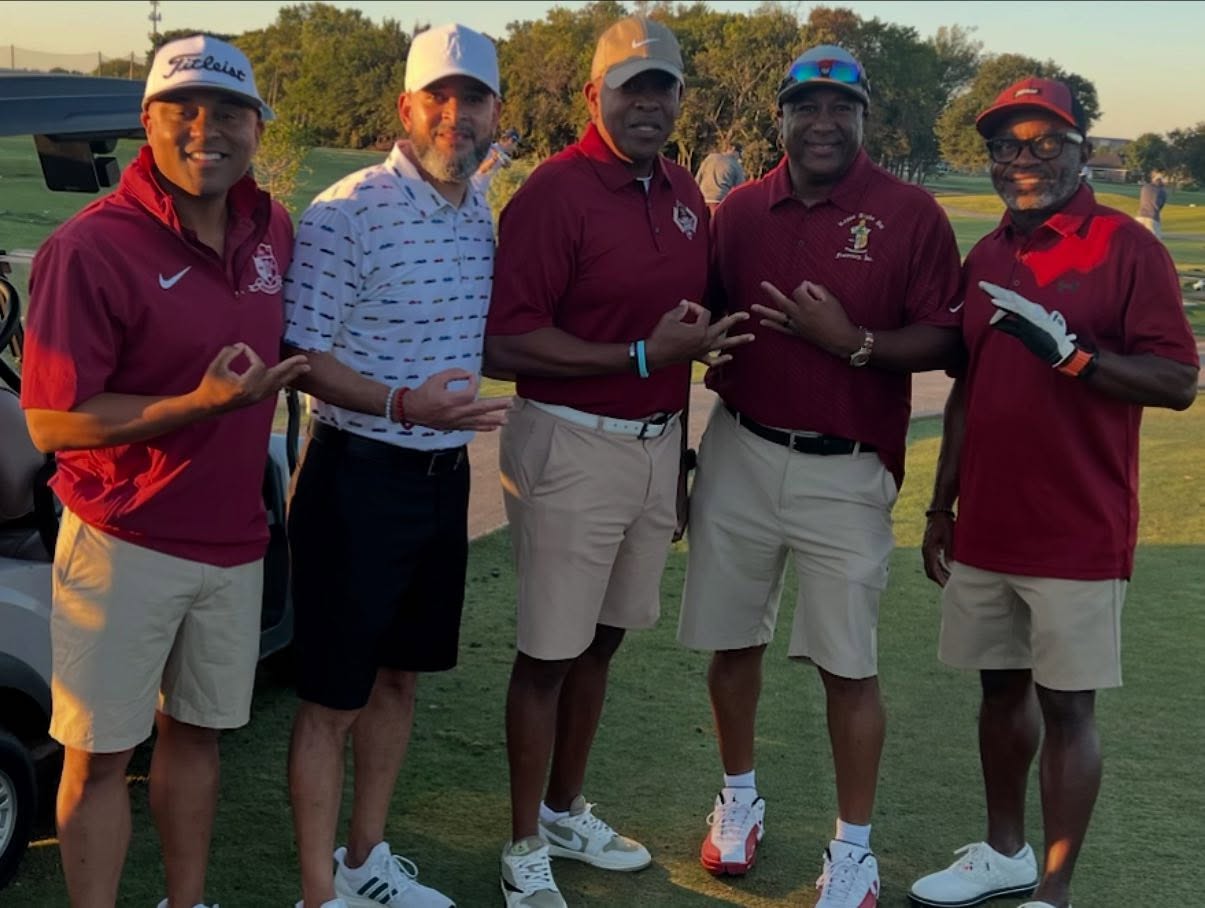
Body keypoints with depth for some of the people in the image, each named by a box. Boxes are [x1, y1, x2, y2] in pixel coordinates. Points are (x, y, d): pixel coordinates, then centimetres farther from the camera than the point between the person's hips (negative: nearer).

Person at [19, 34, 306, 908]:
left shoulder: (273, 229, 2)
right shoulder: (91, 248, -19)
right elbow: (52, 423, -20)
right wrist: (203, 404, -29)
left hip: (234, 540, 6)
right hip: (125, 544, -6)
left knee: (195, 731, 19)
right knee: (99, 756, 5)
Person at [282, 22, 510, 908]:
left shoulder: (484, 217, 7)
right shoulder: (345, 213, -16)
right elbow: (299, 357, -18)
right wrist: (402, 406, -29)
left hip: (447, 475, 7)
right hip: (360, 477, -7)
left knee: (400, 675, 19)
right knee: (334, 698, 2)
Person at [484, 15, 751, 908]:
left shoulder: (685, 193, 10)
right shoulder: (555, 192, -13)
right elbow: (508, 343, -19)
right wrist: (642, 356, -19)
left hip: (657, 444, 7)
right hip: (572, 447, -7)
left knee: (602, 639, 16)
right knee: (550, 651, 2)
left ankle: (566, 812, 33)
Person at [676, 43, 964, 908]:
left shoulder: (911, 214, -4)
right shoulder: (741, 210, 6)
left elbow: (944, 341, -5)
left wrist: (855, 342, -20)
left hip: (847, 470, -3)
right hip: (739, 454, 3)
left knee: (849, 664, 2)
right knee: (733, 640, 12)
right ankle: (740, 798, 35)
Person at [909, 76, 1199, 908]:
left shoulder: (1126, 246, -8)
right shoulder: (985, 257, 11)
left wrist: (1069, 352, -26)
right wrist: (941, 506, 16)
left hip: (1078, 531, -6)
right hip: (986, 524, 6)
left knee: (1065, 706, 2)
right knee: (1002, 688, 16)